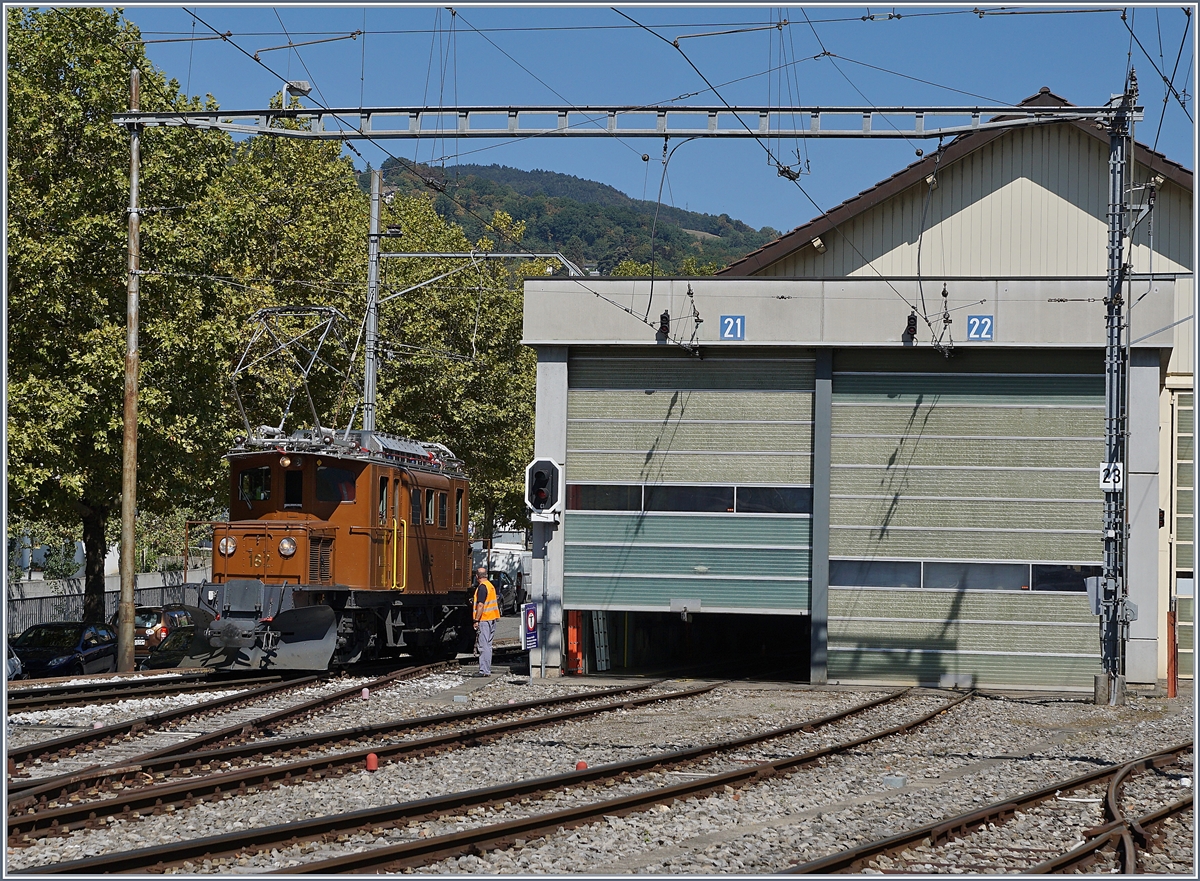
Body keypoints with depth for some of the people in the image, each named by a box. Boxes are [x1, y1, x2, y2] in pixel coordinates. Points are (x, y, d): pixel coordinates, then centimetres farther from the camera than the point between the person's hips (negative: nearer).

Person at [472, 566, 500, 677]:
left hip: (484, 619, -10)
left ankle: (484, 671, -12)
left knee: (484, 646, -9)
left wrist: (476, 620, -19)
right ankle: (487, 669, 18)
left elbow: (481, 605, -21)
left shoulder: (482, 587, -14)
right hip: (492, 619, 10)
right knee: (487, 645, 14)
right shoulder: (490, 585, 16)